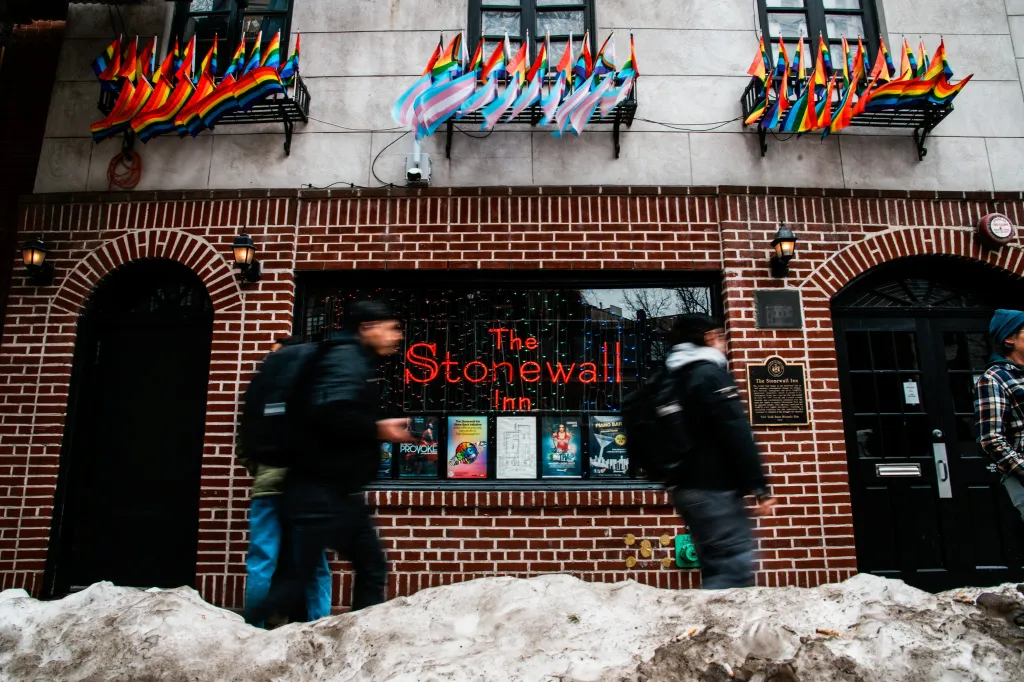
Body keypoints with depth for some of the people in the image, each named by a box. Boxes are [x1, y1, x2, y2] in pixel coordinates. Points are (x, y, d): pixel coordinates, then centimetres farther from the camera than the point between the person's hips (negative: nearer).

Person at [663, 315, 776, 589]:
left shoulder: (672, 379, 18)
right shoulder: (710, 373, -7)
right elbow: (736, 433, -15)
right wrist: (759, 486, -14)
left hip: (686, 486, 9)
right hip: (713, 487, -9)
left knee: (716, 568, 14)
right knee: (734, 569, -10)